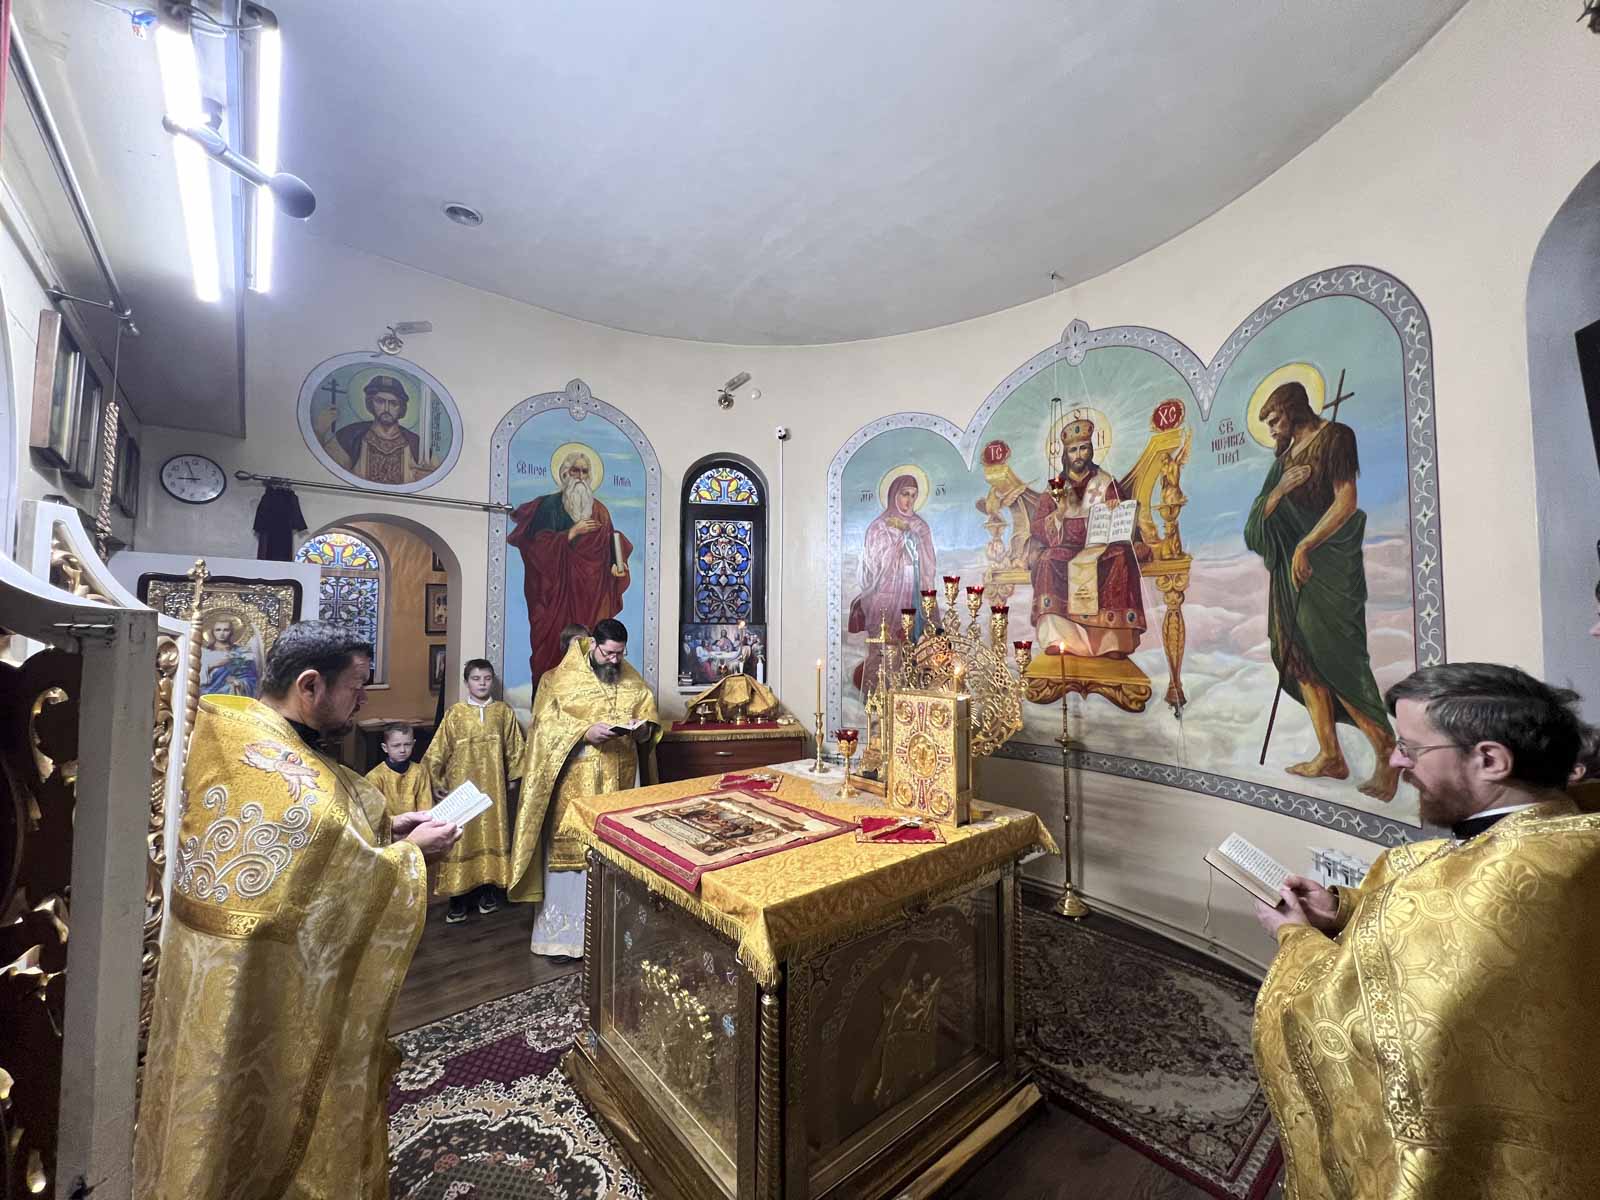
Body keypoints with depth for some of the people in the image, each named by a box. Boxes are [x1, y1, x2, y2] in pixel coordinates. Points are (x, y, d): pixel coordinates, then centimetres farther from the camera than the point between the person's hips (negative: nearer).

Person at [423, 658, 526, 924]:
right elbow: (439, 750, 2)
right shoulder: (455, 713, -1)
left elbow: (514, 748, 6)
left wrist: (513, 777, 6)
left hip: (494, 787, 1)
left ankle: (489, 892, 22)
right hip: (462, 785, -1)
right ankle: (459, 899, 13)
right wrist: (437, 780, 2)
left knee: (492, 834, 8)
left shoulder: (504, 712, 1)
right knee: (461, 837, 2)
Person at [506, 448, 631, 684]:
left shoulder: (599, 511, 15)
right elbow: (537, 545, -6)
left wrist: (618, 566, -7)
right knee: (553, 644, -5)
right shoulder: (549, 505, 4)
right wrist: (572, 533, -12)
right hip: (557, 590, -3)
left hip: (590, 592, 3)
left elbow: (611, 549, 13)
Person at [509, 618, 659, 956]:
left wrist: (643, 729, -14)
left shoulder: (634, 682, 7)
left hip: (619, 781, 4)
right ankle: (562, 934, 17)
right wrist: (585, 732, -24)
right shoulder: (562, 678, -4)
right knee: (569, 849, 2)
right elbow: (546, 723, -10)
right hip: (574, 782, -3)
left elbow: (651, 722, 9)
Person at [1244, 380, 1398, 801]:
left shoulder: (1334, 437, -3)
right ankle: (1330, 756, 9)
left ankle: (1386, 753, 5)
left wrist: (1304, 546, -14)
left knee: (1336, 658, -8)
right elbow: (1262, 514, 10)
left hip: (1327, 563, -7)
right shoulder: (1287, 454, 18)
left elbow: (1346, 503, -12)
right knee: (1301, 659, 4)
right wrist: (1280, 487, -9)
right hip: (1291, 566, 7)